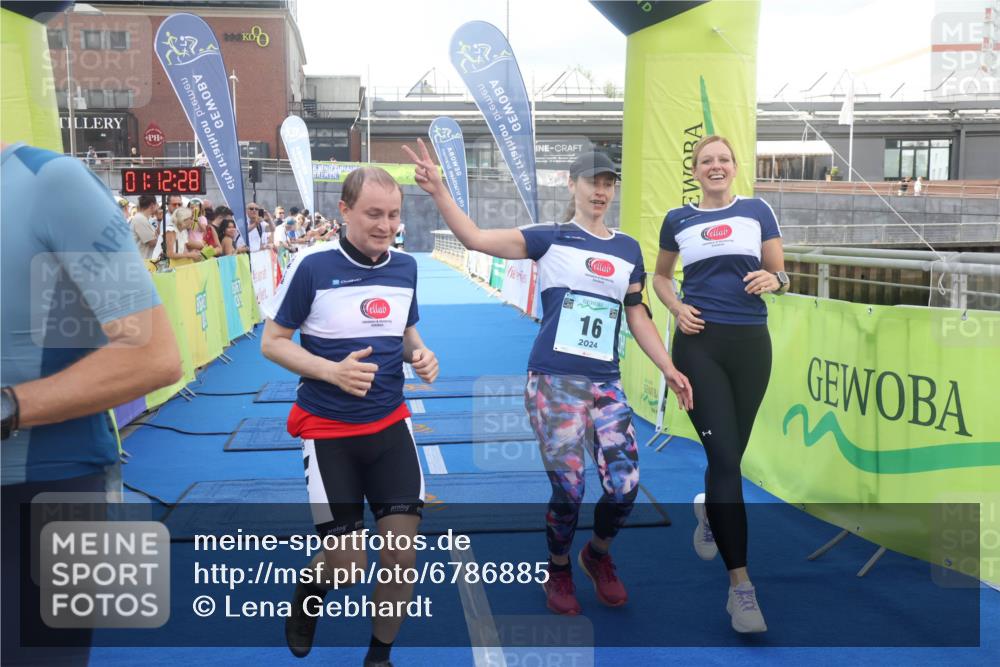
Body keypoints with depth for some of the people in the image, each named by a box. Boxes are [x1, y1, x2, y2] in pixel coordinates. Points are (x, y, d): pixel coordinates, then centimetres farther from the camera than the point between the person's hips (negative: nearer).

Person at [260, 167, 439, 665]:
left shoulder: (405, 267, 1)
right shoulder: (312, 265, -13)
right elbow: (272, 342, -7)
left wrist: (420, 355, -6)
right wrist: (332, 371, -22)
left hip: (390, 425, 4)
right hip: (327, 430, -4)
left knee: (402, 554, -1)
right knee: (347, 562, -1)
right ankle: (308, 593, 38)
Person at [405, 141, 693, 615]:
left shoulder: (628, 249, 13)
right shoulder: (550, 239, 0)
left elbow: (637, 315, 17)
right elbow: (476, 238, -8)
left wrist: (669, 369, 12)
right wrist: (438, 191, -20)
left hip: (606, 384, 4)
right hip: (554, 381, -4)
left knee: (624, 487, -4)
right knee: (568, 491, -2)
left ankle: (598, 556, 28)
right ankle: (558, 571, 27)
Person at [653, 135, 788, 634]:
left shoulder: (757, 211, 8)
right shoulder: (678, 220, 9)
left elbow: (779, 274, 10)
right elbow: (661, 276, 21)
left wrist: (773, 280, -14)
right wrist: (676, 308, 1)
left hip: (750, 343, 2)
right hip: (699, 343, -1)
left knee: (731, 454, 11)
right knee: (725, 457, -11)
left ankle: (707, 511, 47)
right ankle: (739, 584, -5)